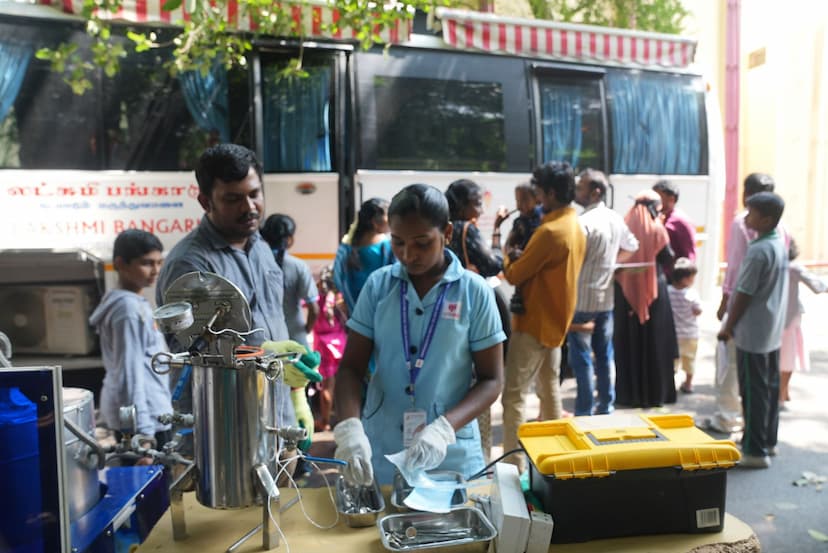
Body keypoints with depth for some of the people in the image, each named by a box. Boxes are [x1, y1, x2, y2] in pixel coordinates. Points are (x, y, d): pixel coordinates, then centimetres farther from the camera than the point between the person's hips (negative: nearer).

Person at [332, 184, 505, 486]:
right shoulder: (378, 285, -3)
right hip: (380, 454, 2)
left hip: (452, 458, -1)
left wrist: (444, 428, -20)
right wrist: (349, 427, -19)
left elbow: (491, 380, -4)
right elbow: (351, 367, -1)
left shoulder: (475, 292, -7)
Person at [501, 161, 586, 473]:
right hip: (556, 321, 10)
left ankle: (514, 467, -2)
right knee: (549, 389, 18)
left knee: (513, 395, -5)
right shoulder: (576, 227, 9)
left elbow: (515, 275, -17)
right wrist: (522, 256, -1)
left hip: (535, 323, -10)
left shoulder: (549, 231, -22)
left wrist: (507, 253, 2)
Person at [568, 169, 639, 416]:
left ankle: (584, 413, 6)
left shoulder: (583, 222, -19)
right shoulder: (616, 219, 6)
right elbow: (632, 246, 22)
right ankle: (606, 407, 24)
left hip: (582, 300, -8)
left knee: (581, 358, 0)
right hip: (606, 298, 8)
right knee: (605, 355, 15)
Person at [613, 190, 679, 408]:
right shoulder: (656, 228, -8)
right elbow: (668, 258, -2)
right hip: (652, 289, -3)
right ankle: (655, 393, 14)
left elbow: (616, 257, 4)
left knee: (627, 341, 10)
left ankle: (627, 392, 15)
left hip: (625, 289, 3)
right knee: (654, 342, 7)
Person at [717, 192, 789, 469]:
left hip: (753, 333, -9)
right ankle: (768, 441, 28)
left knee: (754, 392, -1)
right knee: (770, 387, 16)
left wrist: (728, 326, -8)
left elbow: (744, 293, -18)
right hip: (773, 331, 9)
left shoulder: (758, 250, -21)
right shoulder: (780, 244, 7)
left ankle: (755, 450, 7)